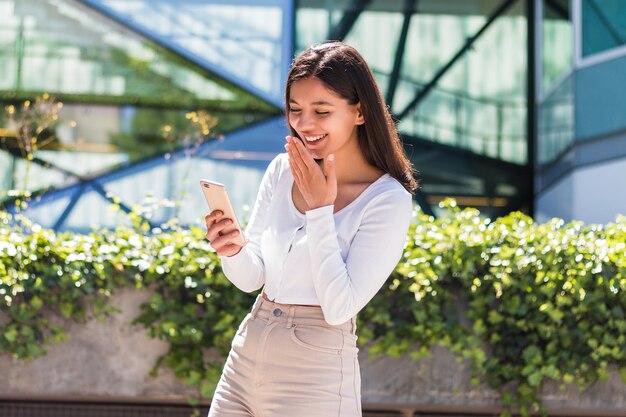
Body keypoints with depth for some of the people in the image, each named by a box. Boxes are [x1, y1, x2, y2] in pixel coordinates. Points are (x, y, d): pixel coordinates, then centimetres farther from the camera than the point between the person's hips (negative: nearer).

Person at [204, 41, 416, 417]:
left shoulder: (389, 200, -13)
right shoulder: (281, 171, 2)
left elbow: (339, 309, -19)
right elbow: (251, 278, 6)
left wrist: (320, 208, -17)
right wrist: (232, 252, -15)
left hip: (313, 380, -5)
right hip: (245, 359, 5)